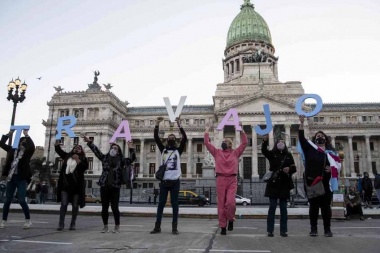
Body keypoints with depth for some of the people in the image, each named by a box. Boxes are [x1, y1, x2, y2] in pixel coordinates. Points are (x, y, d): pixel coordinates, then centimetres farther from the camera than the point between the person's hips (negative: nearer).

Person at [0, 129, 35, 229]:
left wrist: (26, 135, -18)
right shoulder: (13, 149, 10)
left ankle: (28, 220, 5)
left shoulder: (28, 152, 0)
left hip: (21, 178, -4)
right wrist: (9, 133, 1)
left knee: (21, 200, -7)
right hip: (11, 177, 4)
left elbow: (32, 146, -20)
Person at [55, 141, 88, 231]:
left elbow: (86, 166, -15)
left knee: (75, 206, 4)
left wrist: (78, 160, -22)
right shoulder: (67, 156, 14)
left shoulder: (83, 159, 3)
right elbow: (58, 150, 24)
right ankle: (61, 224, 2)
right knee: (64, 204, -3)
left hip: (77, 185, -2)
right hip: (65, 184, 2)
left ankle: (73, 224, 13)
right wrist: (57, 143, 13)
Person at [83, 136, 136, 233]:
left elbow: (132, 159, -6)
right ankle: (105, 226, 20)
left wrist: (131, 149, -19)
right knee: (104, 207, 7)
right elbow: (96, 151, 6)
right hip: (104, 186, 2)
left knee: (114, 207, -1)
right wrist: (89, 142, -2)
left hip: (115, 187, -2)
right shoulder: (105, 158, 10)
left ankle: (117, 226, 12)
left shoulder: (121, 160, 4)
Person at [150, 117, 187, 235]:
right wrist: (157, 124, -9)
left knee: (174, 204, 3)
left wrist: (179, 125, -12)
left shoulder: (178, 150, 7)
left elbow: (185, 139, -6)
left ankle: (174, 227, 8)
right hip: (164, 181, 1)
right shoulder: (163, 149, 11)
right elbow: (156, 138, 1)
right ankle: (157, 226, 11)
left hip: (175, 181, -1)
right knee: (161, 203, 5)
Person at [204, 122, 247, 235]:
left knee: (230, 202, -14)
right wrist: (207, 131, 10)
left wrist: (241, 129, 2)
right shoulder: (217, 152, 12)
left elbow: (244, 142, 3)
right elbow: (207, 143, 8)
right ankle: (223, 227, 14)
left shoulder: (235, 153, 11)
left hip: (232, 180, -1)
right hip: (220, 180, 1)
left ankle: (231, 220, 15)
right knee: (221, 204, 3)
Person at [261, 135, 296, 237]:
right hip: (273, 184, -2)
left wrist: (289, 169, -15)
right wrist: (265, 141, -33)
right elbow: (263, 150, -16)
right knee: (272, 207, 0)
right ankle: (270, 230, 5)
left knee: (283, 208, 7)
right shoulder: (272, 154, 4)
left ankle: (283, 230, 14)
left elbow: (294, 168, 8)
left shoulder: (288, 155, 10)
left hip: (284, 185, 2)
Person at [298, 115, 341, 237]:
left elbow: (338, 165, 13)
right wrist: (302, 123, -13)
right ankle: (313, 228, 12)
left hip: (326, 183, 1)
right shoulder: (310, 148, 8)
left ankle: (327, 229, 14)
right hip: (312, 182, -1)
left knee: (326, 206, 4)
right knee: (313, 206, 4)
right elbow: (301, 138, -4)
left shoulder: (330, 152, 13)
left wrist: (332, 169, -10)